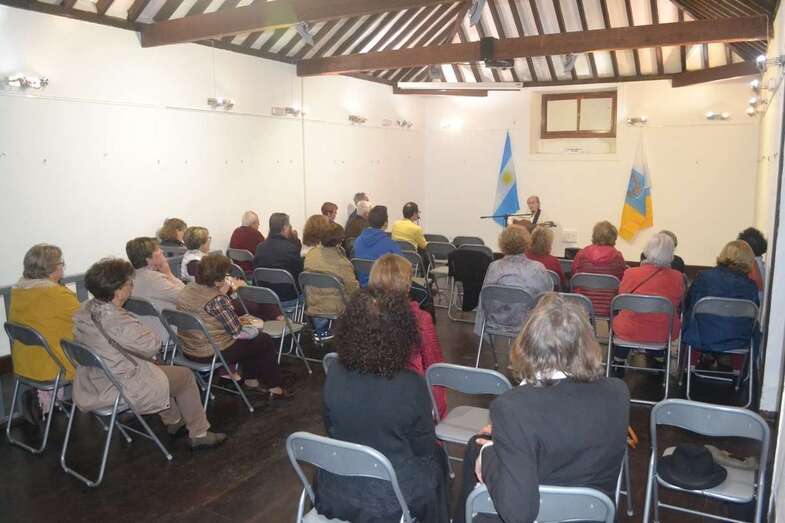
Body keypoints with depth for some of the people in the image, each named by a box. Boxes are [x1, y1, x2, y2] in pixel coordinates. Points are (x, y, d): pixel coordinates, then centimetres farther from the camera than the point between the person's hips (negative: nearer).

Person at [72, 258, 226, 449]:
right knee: (185, 375, 8)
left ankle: (173, 422, 40)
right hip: (119, 393, -9)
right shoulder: (119, 321, -30)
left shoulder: (83, 310, -3)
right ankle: (199, 435, 19)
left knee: (160, 370, 29)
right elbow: (153, 346, -18)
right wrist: (145, 332, 1)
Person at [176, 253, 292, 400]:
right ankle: (275, 388, 17)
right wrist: (257, 330, 0)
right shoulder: (217, 300, -26)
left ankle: (250, 381, 31)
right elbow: (239, 333, -20)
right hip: (211, 354, -9)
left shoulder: (188, 288, 0)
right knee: (265, 341, 8)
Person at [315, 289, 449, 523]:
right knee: (436, 456, 27)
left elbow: (331, 430, 2)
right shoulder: (411, 385, -26)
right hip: (389, 499, -3)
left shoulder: (334, 375, -15)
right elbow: (423, 448, -10)